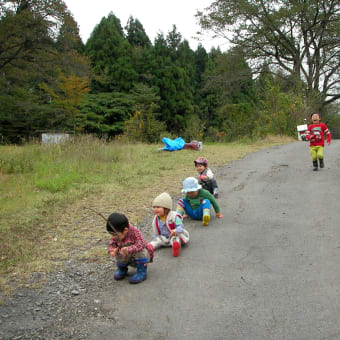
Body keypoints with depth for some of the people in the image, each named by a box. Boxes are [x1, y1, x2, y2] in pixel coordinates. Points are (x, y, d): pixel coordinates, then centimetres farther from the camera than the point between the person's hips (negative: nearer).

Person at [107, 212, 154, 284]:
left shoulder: (135, 232, -31)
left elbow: (141, 244, -42)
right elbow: (111, 244, -12)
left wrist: (129, 249, -55)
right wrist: (112, 250, -35)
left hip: (142, 257, -5)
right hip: (130, 260, 5)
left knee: (141, 251, -34)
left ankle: (142, 272, -17)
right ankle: (122, 269, 12)